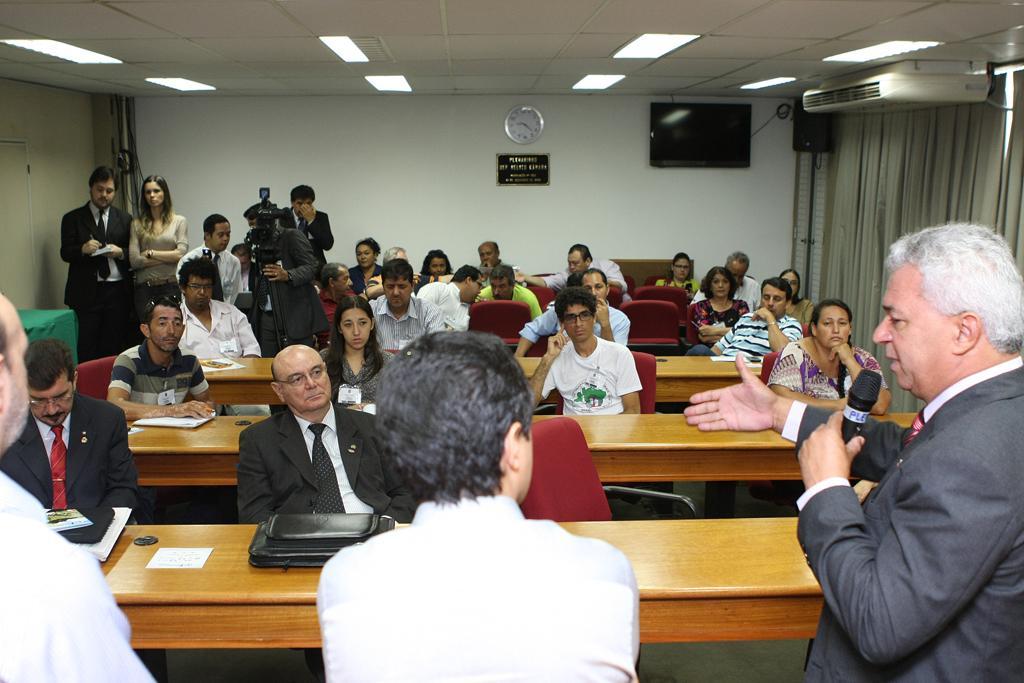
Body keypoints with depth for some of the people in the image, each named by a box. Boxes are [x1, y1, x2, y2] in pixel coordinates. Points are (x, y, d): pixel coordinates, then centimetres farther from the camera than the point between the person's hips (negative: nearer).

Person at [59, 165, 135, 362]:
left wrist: (121, 253, -9)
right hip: (86, 292, -1)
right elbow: (65, 253, 1)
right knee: (87, 348, -3)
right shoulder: (72, 218, 8)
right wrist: (83, 249, -19)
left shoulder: (124, 219, 13)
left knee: (116, 346, 0)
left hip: (118, 292, 1)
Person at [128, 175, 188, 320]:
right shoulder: (137, 224, 9)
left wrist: (151, 253, -3)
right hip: (144, 288, 2)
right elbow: (134, 260, -1)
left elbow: (181, 254, -5)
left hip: (171, 286, -1)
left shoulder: (179, 221, 6)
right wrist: (169, 257, -5)